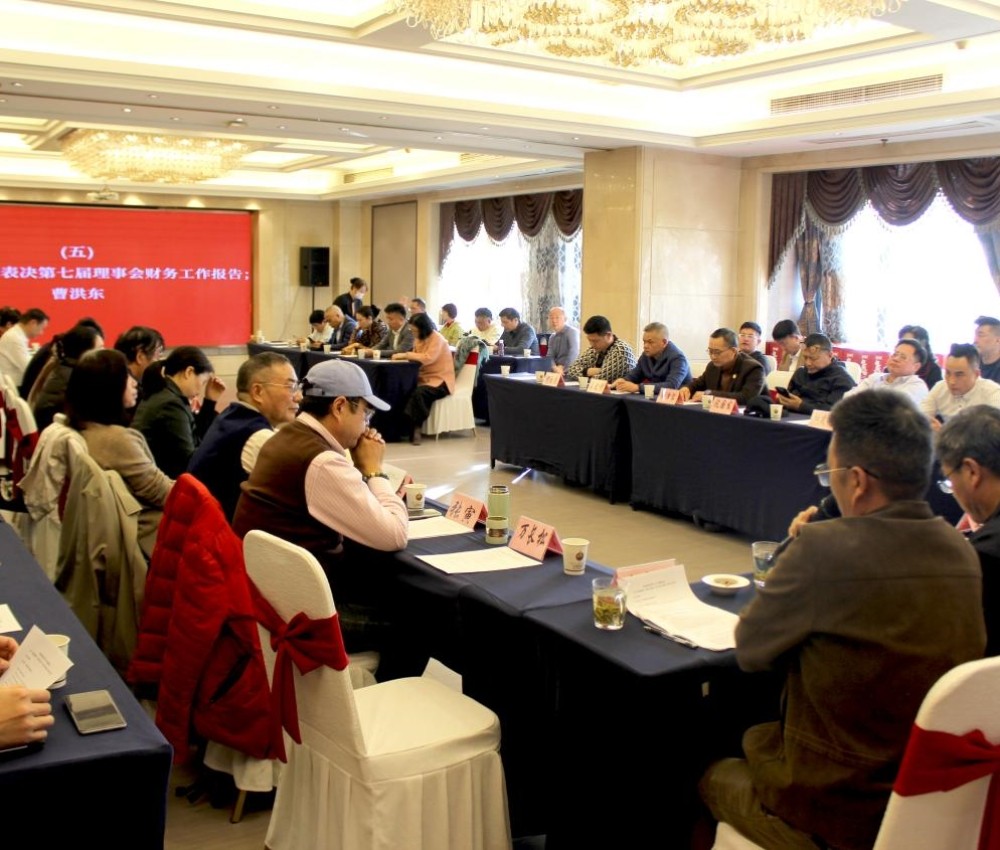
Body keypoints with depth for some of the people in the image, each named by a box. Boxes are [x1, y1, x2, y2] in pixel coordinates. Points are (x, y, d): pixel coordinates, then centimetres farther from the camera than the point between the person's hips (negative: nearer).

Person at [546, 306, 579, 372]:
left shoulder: (572, 332, -7)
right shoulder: (552, 337, 14)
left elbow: (573, 354, -18)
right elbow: (550, 356, 5)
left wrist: (562, 367, -25)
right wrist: (554, 367, -15)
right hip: (556, 371, 5)